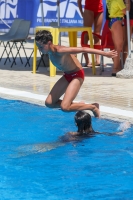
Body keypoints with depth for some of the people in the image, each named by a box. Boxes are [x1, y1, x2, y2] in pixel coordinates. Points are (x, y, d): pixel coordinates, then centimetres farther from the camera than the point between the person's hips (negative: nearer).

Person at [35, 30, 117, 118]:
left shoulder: (59, 51, -31)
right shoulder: (50, 52, -8)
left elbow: (83, 49, -28)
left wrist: (106, 54, -26)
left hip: (77, 75, -8)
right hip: (67, 75, 8)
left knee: (65, 107, -20)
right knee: (49, 103, 3)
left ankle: (93, 107, 0)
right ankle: (78, 105, 16)